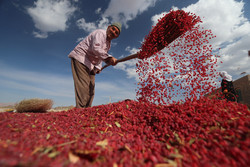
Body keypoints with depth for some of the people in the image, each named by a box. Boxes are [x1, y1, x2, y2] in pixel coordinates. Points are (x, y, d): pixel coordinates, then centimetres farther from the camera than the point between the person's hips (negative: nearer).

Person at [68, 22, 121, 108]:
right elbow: (96, 48, -29)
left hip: (90, 64, 9)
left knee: (91, 90, 4)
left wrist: (98, 67, 7)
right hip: (80, 58, -9)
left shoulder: (108, 43, 17)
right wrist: (108, 58, -38)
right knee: (83, 85, -19)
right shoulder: (100, 33, -11)